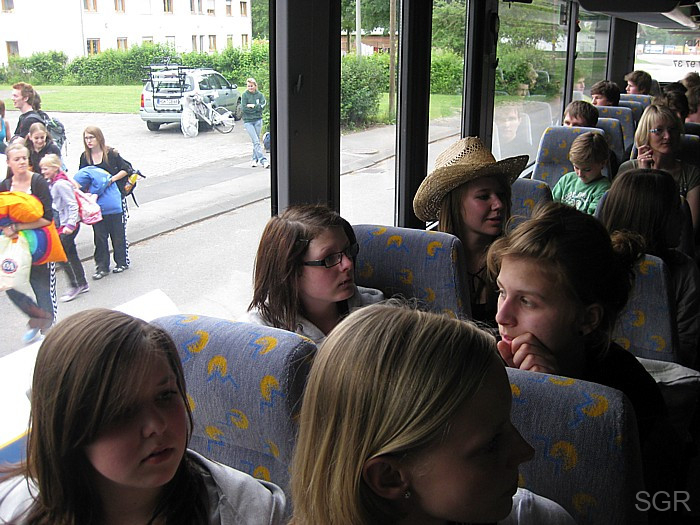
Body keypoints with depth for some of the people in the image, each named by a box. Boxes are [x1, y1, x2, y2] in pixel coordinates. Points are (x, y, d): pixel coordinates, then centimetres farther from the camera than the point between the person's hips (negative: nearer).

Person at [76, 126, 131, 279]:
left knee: (118, 231, 4)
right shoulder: (85, 157, 5)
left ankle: (122, 262, 17)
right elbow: (81, 179, 11)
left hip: (113, 197, -3)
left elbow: (125, 169, -3)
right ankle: (102, 266, 11)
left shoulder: (110, 153, -7)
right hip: (96, 200, 3)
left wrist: (112, 179, -15)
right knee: (99, 234, 4)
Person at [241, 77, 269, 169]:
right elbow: (243, 108, -10)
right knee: (256, 141, -9)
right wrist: (256, 108, -7)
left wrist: (252, 106, -12)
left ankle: (255, 159, 19)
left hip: (258, 120, 3)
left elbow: (262, 106, -6)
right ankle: (263, 160, -15)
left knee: (256, 140, 7)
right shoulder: (245, 95, -2)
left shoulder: (260, 95, 5)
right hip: (248, 121, -3)